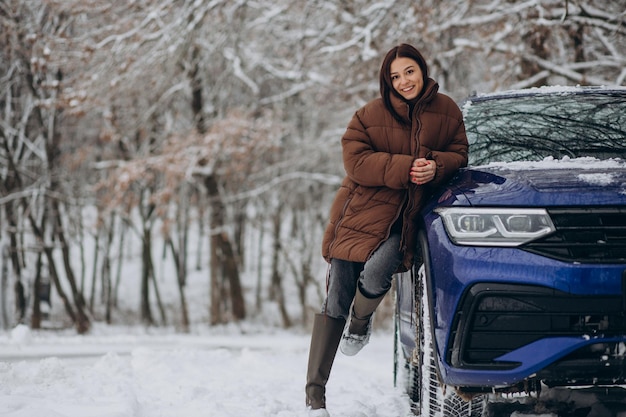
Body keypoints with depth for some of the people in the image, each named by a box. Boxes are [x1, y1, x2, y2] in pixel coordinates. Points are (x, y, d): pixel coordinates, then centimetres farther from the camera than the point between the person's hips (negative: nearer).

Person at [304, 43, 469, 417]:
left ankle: (361, 320, 11)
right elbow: (356, 161, -10)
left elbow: (459, 154, 10)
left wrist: (436, 166, -13)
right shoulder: (371, 114, -2)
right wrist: (405, 168, -19)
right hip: (360, 213, 0)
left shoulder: (446, 111, 5)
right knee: (336, 301, -3)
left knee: (376, 271, -28)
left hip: (405, 218, 1)